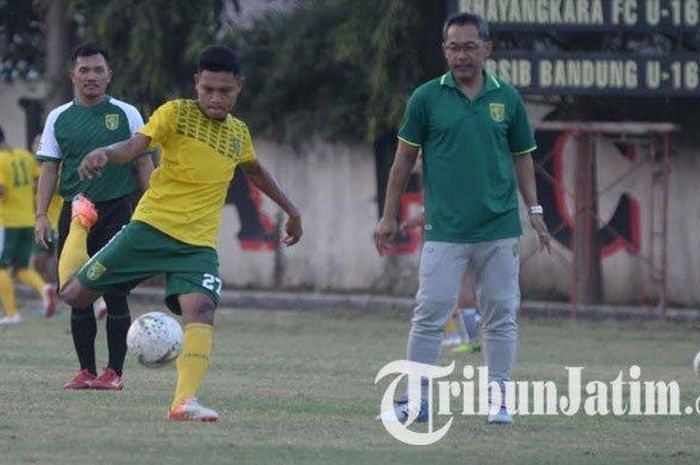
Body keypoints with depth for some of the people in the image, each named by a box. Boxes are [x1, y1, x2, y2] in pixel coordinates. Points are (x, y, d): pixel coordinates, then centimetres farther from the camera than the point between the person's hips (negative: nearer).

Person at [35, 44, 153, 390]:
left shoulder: (126, 115, 3)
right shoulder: (59, 118, 9)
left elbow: (143, 165, 6)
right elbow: (49, 169, 9)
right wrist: (41, 215, -1)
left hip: (116, 211, -2)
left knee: (115, 294, -6)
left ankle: (114, 371, 0)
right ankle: (86, 371, 8)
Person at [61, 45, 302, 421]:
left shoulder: (239, 133, 12)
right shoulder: (176, 114, -4)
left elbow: (255, 171, 35)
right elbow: (135, 146, -20)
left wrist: (291, 210, 41)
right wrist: (105, 154, -43)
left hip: (198, 244, 3)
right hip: (152, 225, -3)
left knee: (201, 308, -25)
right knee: (76, 294, 5)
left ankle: (185, 401, -33)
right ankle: (81, 221, 34)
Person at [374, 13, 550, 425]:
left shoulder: (507, 98, 6)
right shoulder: (427, 97, 1)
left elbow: (522, 157, 14)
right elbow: (404, 159, 6)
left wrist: (534, 209, 4)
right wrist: (389, 216, 4)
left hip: (499, 228, 2)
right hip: (445, 231, -2)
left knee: (501, 316, 3)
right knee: (430, 314, -5)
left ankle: (498, 400, 10)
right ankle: (415, 400, 0)